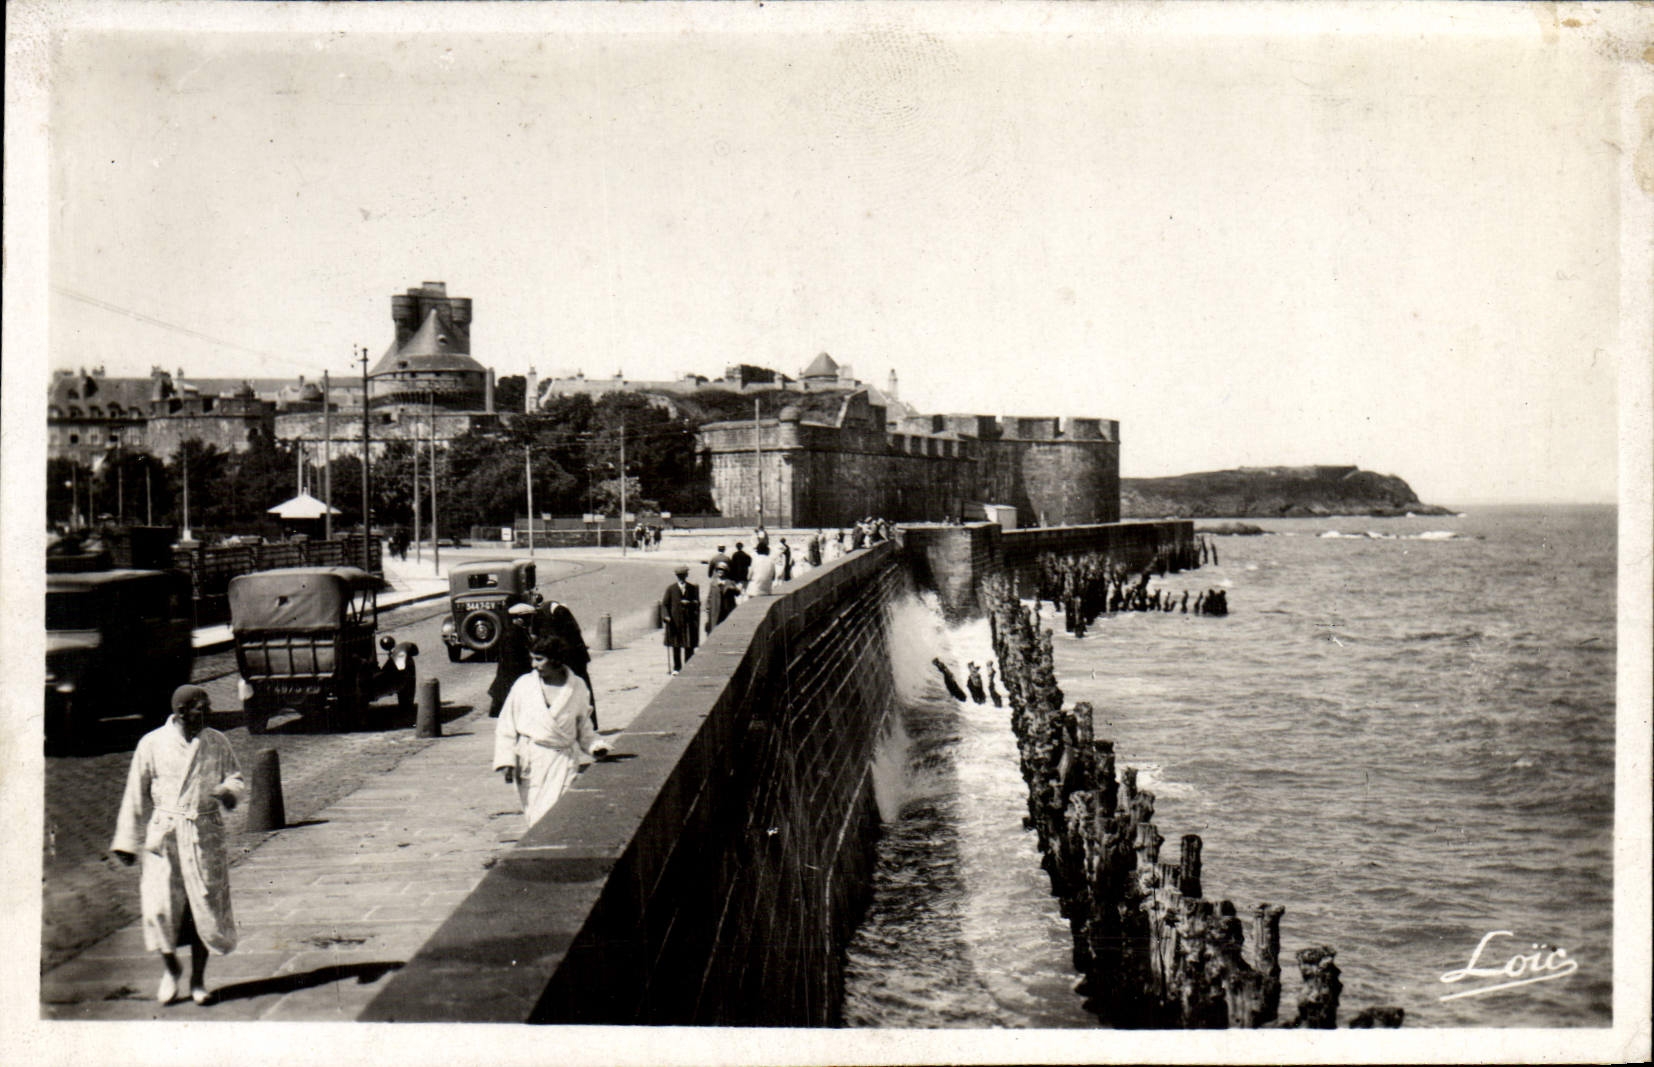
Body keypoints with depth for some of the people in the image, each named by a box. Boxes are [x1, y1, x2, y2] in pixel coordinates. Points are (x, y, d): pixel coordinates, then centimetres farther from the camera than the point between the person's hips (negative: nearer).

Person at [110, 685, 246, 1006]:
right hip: (164, 835, -1)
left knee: (206, 906, 3)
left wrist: (229, 790, -13)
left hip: (206, 837, 1)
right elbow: (136, 795, 6)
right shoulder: (152, 744, -1)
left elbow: (238, 780, 12)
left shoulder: (217, 743, 3)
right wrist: (127, 842, 7)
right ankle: (171, 968, 21)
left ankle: (198, 978, 20)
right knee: (159, 907, -7)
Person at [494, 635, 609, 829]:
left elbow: (584, 728, 15)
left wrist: (596, 746, -3)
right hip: (530, 763, 1)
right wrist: (506, 760, -2)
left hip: (563, 761, -1)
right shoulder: (523, 685, 1)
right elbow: (505, 727, 6)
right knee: (536, 817, 2)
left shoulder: (577, 687, 2)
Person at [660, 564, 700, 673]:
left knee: (689, 646, -1)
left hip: (689, 621, 0)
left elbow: (697, 602, 5)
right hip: (674, 621, 0)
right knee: (675, 646, 4)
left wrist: (689, 603, -16)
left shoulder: (694, 588, 7)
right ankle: (676, 668, 12)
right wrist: (666, 616, -12)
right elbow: (664, 604, 3)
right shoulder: (671, 588, 4)